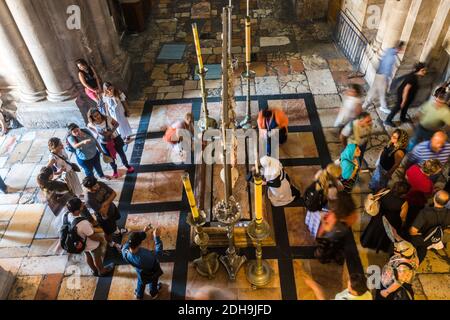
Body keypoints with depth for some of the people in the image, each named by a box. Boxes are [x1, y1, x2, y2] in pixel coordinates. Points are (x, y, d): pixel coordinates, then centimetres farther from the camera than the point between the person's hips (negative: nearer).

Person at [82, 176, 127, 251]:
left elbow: (114, 193, -16)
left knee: (114, 221, 35)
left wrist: (106, 202, -28)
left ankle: (117, 232, 68)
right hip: (105, 217, -6)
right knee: (109, 232, 21)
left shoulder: (100, 184, -22)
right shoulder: (89, 199, -38)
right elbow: (104, 212, -34)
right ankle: (112, 244, 52)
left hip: (112, 208, 6)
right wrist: (108, 203, -21)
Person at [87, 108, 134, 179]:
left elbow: (116, 124, -11)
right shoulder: (91, 124, -22)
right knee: (110, 157, 18)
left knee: (121, 153, 19)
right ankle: (115, 171, 46)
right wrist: (98, 133, -7)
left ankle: (127, 166, 48)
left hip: (115, 139, 0)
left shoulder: (107, 118, -26)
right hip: (105, 143, 0)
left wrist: (111, 132, -25)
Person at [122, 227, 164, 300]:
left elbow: (131, 241, -18)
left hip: (141, 271, 3)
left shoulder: (124, 252, -38)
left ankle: (139, 295, 64)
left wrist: (143, 232, -13)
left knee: (141, 282, 36)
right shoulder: (146, 257, -50)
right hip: (152, 271, -3)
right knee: (153, 282, 32)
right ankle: (154, 294, 62)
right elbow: (158, 252, -33)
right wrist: (157, 237, -34)